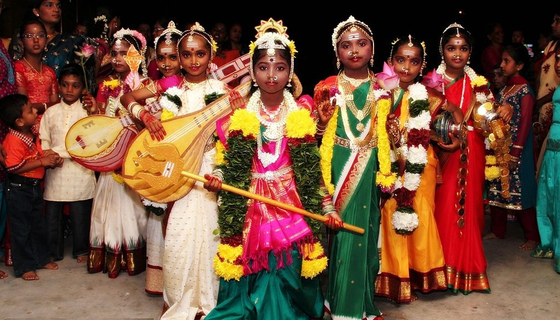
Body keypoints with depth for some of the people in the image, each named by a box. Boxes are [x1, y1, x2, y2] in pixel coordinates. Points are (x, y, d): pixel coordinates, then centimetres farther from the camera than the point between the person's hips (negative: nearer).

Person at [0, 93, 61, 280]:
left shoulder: (33, 136, 4)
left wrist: (51, 159, 1)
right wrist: (42, 161, -25)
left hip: (35, 186, 8)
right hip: (18, 189, -8)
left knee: (38, 225, 18)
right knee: (21, 229, 4)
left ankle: (41, 259, 32)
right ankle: (24, 267, 15)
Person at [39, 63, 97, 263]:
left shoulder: (88, 111, 2)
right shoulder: (51, 112, 9)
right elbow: (43, 141, 7)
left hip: (79, 171, -2)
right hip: (55, 172, 2)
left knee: (80, 214, 5)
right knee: (52, 213, 7)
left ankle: (80, 250, 21)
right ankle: (54, 252, 21)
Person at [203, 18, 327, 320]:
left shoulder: (302, 113, -1)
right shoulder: (241, 115, -1)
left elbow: (314, 168, 0)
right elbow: (230, 163, 5)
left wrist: (325, 206, -2)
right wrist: (217, 177, -13)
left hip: (291, 203, 0)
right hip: (250, 205, 1)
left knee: (286, 270, 1)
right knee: (251, 270, 4)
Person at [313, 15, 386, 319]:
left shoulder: (381, 89, 6)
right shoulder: (328, 88, 0)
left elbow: (383, 134, 9)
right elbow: (322, 134, 7)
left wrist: (386, 172, 4)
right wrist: (322, 121, -13)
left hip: (368, 168, 2)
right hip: (338, 166, -2)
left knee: (366, 229, 7)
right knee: (339, 230, -1)